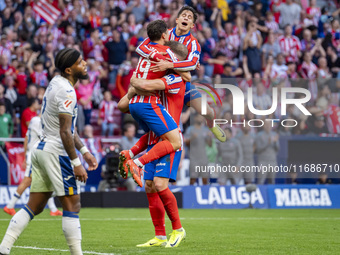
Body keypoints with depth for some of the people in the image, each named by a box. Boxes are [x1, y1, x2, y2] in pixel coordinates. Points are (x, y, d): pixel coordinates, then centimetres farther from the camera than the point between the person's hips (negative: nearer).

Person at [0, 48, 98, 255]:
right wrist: (76, 163, -17)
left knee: (34, 206, 10)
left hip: (41, 150, 10)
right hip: (55, 151, -10)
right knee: (72, 205, -5)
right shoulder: (66, 92, -16)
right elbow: (65, 132, -19)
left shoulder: (56, 83, 15)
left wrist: (84, 151, 24)